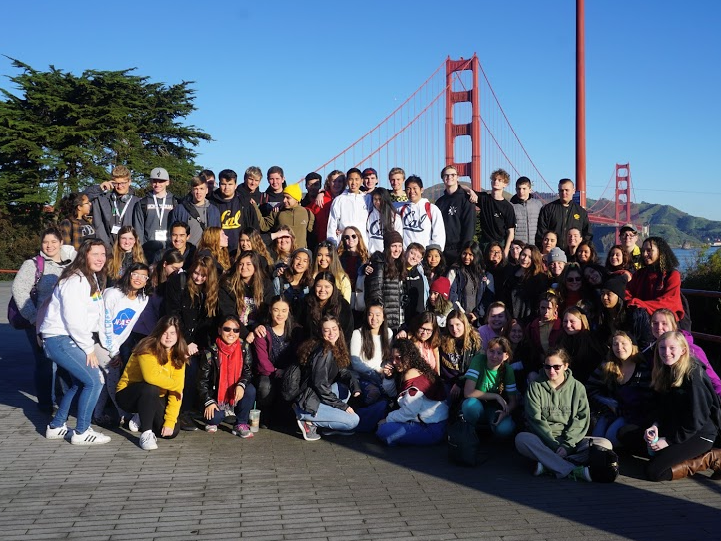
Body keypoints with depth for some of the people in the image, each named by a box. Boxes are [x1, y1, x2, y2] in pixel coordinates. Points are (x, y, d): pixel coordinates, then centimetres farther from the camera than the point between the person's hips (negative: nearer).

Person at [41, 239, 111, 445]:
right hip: (59, 339, -10)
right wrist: (89, 348, -14)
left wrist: (89, 345, 6)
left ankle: (56, 427, 28)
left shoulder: (92, 278, 12)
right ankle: (82, 432, 1)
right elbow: (73, 319, -21)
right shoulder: (75, 280, -18)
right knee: (94, 381, -10)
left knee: (80, 383, 18)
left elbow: (93, 316, 14)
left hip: (68, 339, 10)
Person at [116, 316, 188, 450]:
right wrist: (175, 385, -25)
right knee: (151, 388, -36)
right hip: (127, 395, -6)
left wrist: (170, 421, -19)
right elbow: (151, 376, -40)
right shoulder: (148, 349, -21)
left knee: (172, 432, -12)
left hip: (153, 399, 6)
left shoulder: (178, 357, -4)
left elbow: (176, 392, -11)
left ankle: (141, 420, 17)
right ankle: (146, 433, -24)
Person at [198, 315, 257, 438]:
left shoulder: (244, 349, -5)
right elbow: (202, 380, -6)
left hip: (236, 395, 2)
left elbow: (248, 371, -6)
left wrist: (241, 385, -29)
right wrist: (209, 402, -15)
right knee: (213, 418, -28)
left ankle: (240, 424, -9)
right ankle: (213, 420, 13)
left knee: (250, 390, -29)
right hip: (217, 397, -2)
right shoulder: (211, 352, -10)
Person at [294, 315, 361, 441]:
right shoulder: (325, 352, -16)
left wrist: (355, 385, -10)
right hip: (307, 405, -9)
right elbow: (320, 384, -20)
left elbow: (342, 372, 12)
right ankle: (310, 423, -5)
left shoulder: (335, 349, 13)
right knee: (354, 420, -7)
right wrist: (343, 405, -14)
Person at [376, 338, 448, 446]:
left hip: (432, 430, -10)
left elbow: (409, 412, -21)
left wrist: (387, 419, -7)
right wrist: (389, 376, -2)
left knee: (383, 431, -17)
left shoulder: (412, 374, -18)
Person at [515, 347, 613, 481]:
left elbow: (582, 419, -2)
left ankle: (548, 465, -34)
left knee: (605, 445, -23)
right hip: (543, 440, -2)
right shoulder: (535, 387, 4)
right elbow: (535, 420, -6)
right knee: (521, 438, -34)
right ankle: (574, 471, -40)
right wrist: (555, 445, -18)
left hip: (571, 441, 2)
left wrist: (567, 445, -16)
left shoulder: (577, 387, 7)